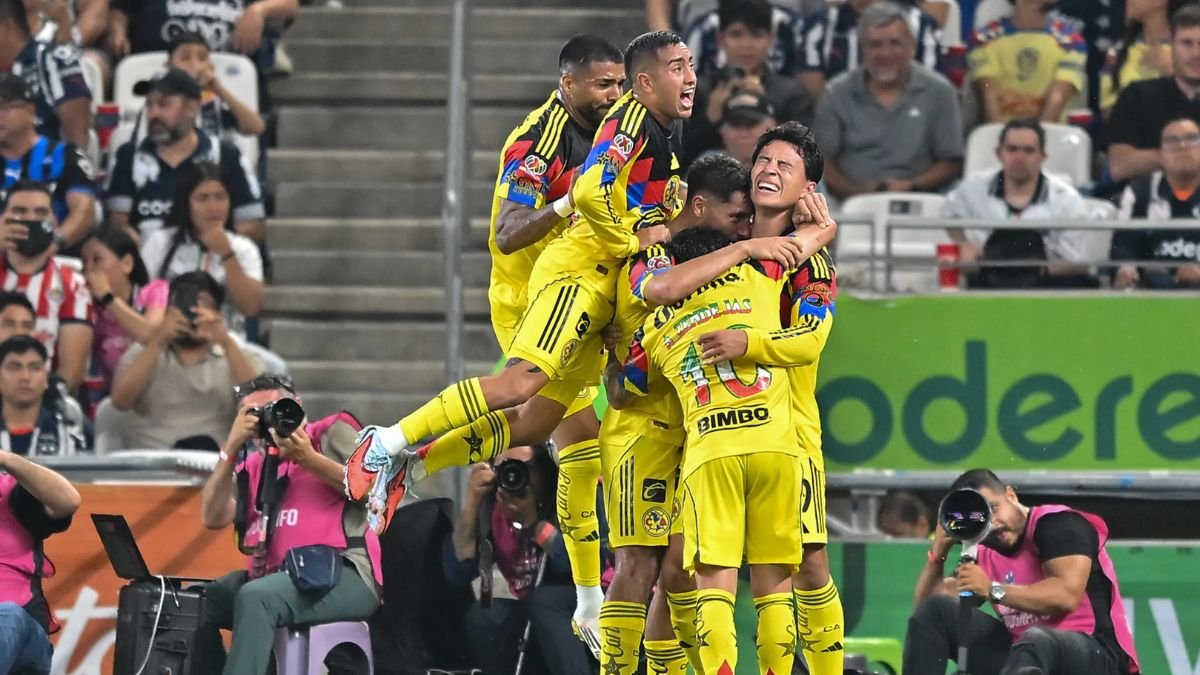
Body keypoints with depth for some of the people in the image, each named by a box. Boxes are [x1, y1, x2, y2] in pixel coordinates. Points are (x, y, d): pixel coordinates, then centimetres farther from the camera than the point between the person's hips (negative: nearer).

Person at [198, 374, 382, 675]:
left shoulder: (332, 432, 9)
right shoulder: (252, 467, 20)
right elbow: (213, 518, 5)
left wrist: (309, 460, -11)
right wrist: (231, 449, 0)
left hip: (342, 574, -6)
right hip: (275, 578, 6)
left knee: (255, 598, -32)